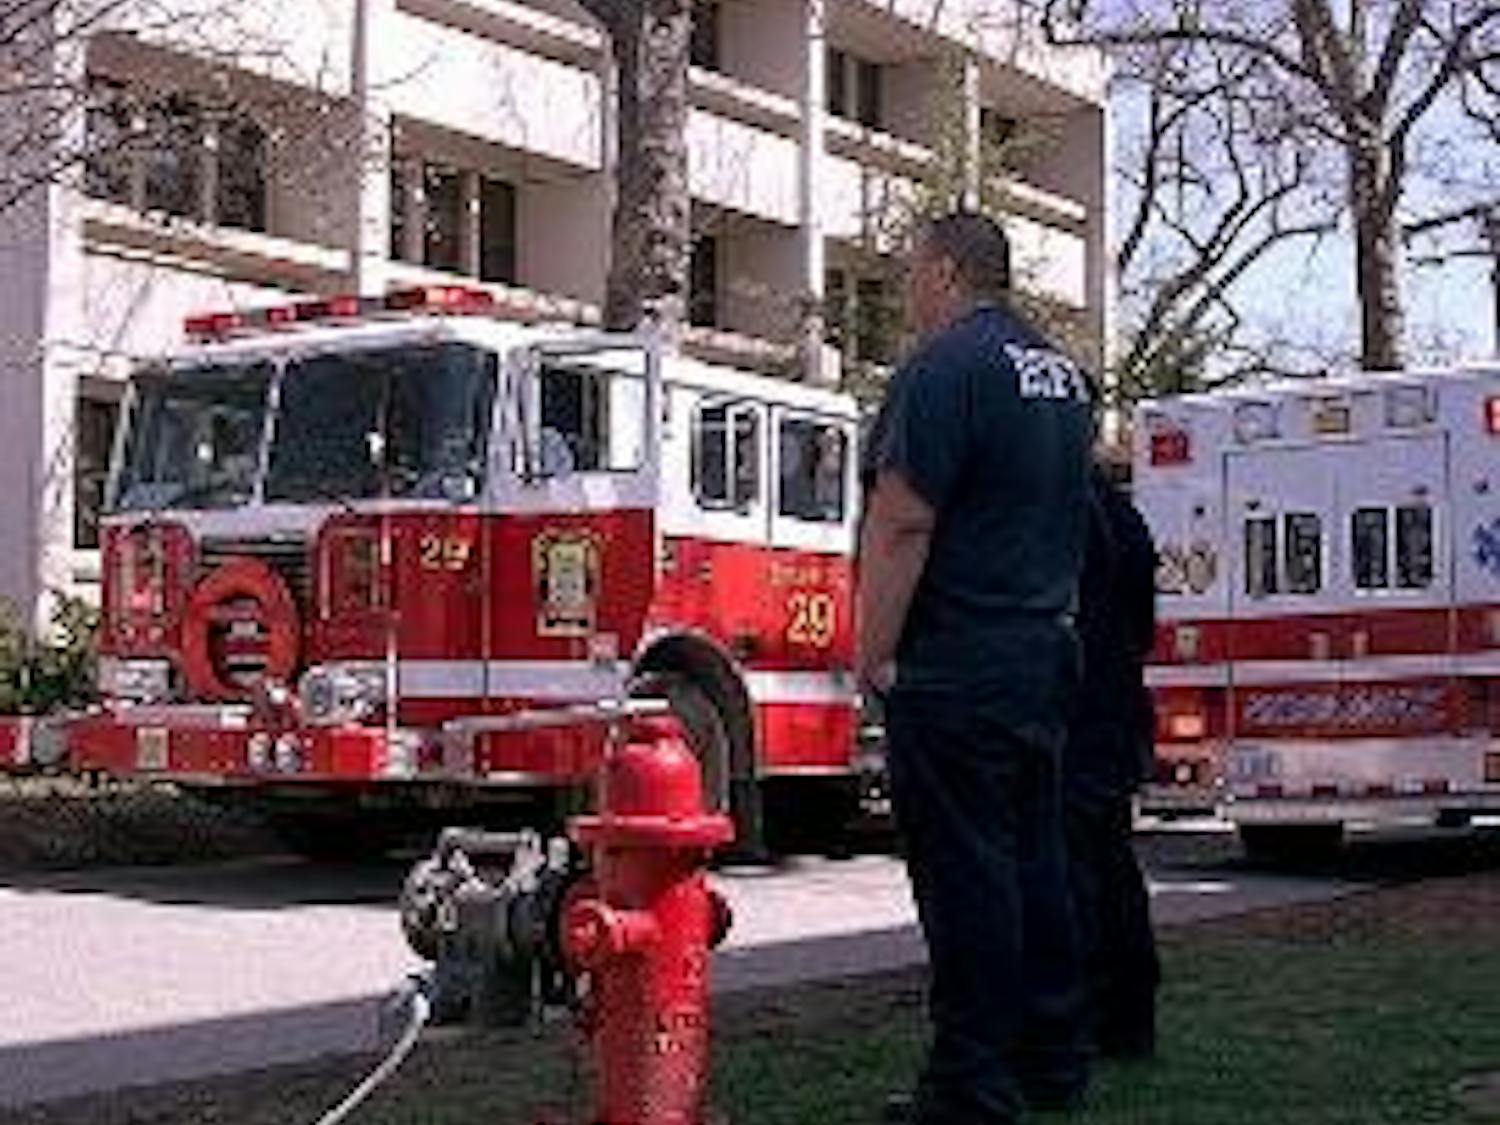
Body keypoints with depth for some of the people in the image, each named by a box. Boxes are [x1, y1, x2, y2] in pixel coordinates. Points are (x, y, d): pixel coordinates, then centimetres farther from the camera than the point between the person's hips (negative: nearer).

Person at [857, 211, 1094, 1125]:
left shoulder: (948, 366, -13)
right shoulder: (1063, 372, 16)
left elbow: (903, 523, -19)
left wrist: (875, 654, -14)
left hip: (958, 665, -9)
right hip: (1048, 655, 9)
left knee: (965, 871, -6)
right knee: (1035, 857, 14)